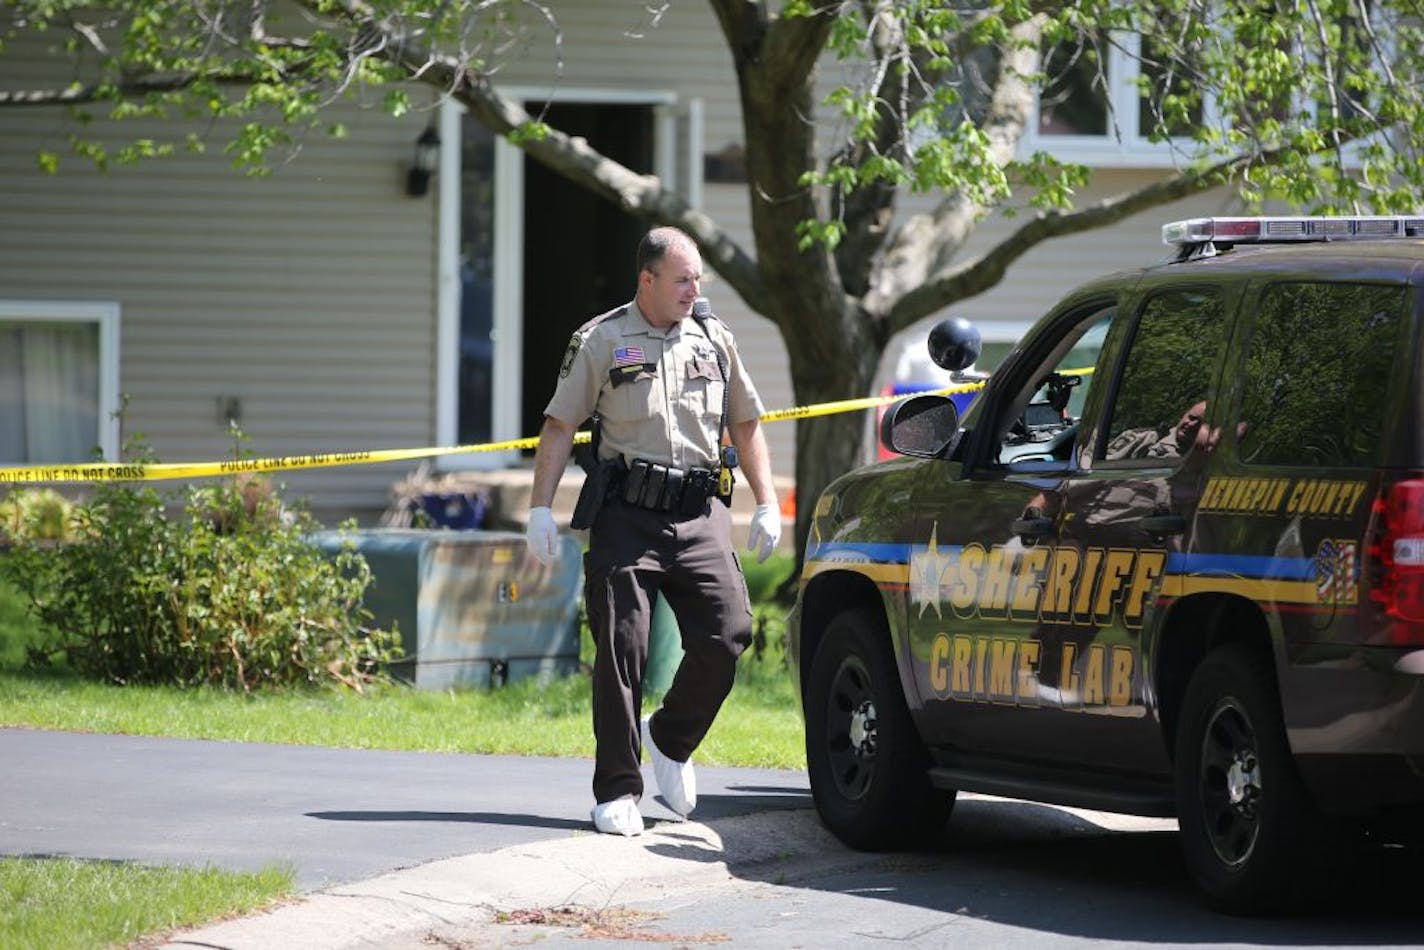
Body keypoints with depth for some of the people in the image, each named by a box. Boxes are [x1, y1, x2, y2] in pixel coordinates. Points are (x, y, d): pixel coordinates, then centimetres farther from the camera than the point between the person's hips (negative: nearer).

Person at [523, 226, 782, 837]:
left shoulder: (713, 340, 15)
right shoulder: (601, 342, 3)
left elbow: (746, 424, 22)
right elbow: (559, 426, 3)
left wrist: (767, 504, 14)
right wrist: (541, 507, -6)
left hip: (700, 516, 3)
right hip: (627, 515, -3)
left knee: (726, 635, -9)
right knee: (621, 647, -6)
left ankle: (671, 740, 17)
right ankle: (618, 792, -2)